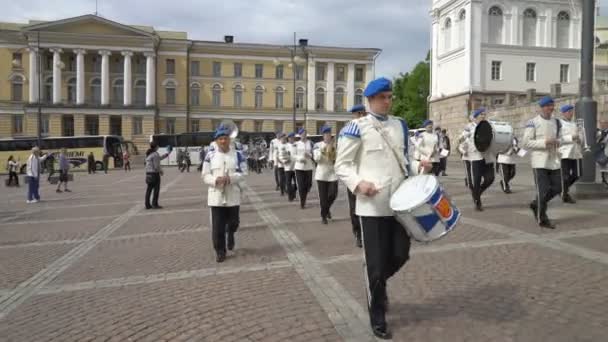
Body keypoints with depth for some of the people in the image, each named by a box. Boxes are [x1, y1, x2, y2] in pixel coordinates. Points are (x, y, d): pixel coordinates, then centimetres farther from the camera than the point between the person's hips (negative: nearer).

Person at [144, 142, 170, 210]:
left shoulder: (148, 154, 13)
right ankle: (154, 204, 0)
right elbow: (156, 166, -18)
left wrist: (167, 154, 31)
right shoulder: (155, 154, -15)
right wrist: (161, 171, -1)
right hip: (155, 173, -9)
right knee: (156, 189, -1)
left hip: (148, 173, 9)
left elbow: (159, 158, 25)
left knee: (149, 189, 9)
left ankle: (147, 205, 11)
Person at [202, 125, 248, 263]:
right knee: (217, 227, 1)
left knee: (233, 222, 13)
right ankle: (220, 251, 16)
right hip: (216, 196, 0)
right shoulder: (210, 156, 0)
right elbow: (205, 175, 0)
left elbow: (243, 173, -3)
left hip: (233, 196, 1)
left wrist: (230, 178, -21)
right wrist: (216, 180, -20)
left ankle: (230, 235, 47)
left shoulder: (238, 155, 0)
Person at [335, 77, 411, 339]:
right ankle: (377, 318, 23)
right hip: (372, 205, -5)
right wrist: (358, 183, -21)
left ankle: (377, 284, 43)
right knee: (376, 264, 2)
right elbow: (341, 165, -5)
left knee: (401, 255, 11)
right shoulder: (357, 128, -6)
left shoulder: (400, 125, 13)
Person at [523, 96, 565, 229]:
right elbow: (526, 143, -11)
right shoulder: (533, 123, -7)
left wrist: (558, 142, -5)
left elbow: (561, 137, 18)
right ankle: (542, 219, 10)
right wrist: (544, 142, -21)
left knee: (556, 189, 7)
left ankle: (536, 204, 31)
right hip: (540, 161, -6)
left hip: (554, 160, 6)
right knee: (543, 190, -3)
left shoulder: (557, 122, 11)